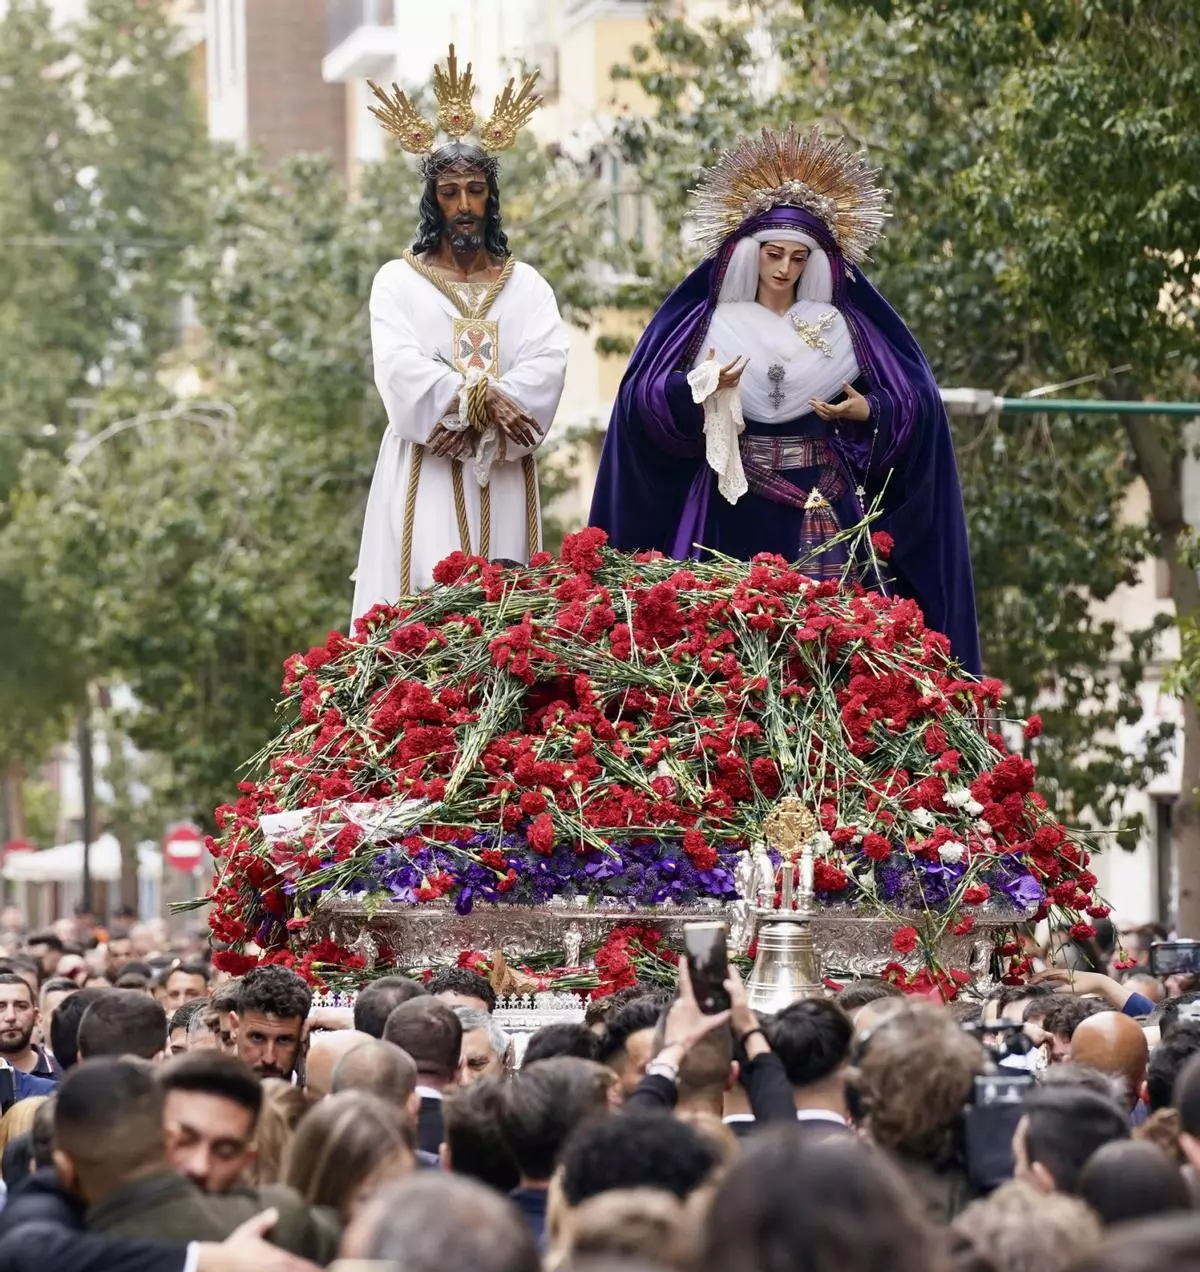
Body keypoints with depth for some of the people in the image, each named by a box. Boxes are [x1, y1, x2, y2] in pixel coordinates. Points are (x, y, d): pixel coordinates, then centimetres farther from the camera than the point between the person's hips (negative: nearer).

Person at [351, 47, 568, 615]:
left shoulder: (526, 285, 12)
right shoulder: (398, 281, 6)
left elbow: (547, 365, -4)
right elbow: (399, 366, -10)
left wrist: (479, 422, -17)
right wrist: (479, 398, -21)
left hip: (501, 476, 2)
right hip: (424, 473, -2)